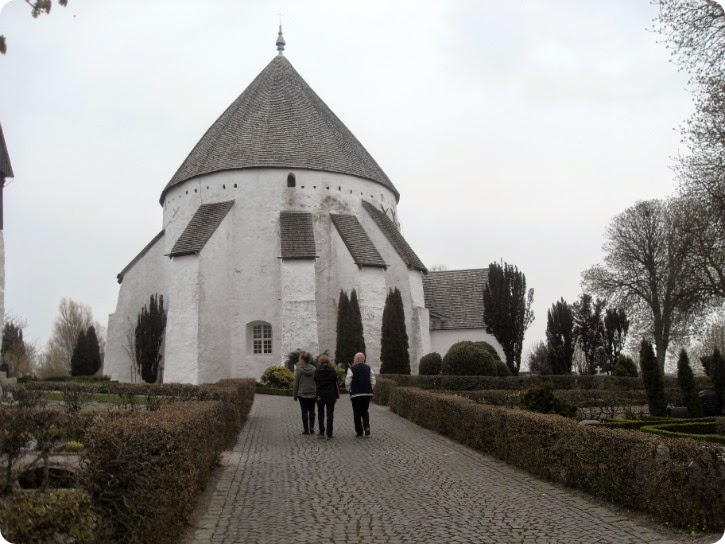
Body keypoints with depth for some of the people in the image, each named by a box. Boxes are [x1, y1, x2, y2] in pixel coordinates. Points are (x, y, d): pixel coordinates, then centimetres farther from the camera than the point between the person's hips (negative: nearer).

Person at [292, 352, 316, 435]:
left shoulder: (299, 370, -10)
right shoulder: (313, 369, 0)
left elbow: (296, 383, -7)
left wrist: (294, 395, 2)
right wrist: (317, 393, 10)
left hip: (302, 394, -3)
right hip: (313, 394, 3)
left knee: (304, 412, 3)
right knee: (312, 411, 13)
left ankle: (306, 430, 5)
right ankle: (312, 429, 13)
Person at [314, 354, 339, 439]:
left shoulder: (317, 372, -2)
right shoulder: (332, 371, -5)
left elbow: (315, 383, -1)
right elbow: (336, 384, -3)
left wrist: (317, 394, 9)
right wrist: (337, 396, 3)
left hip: (320, 395, 1)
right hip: (331, 395, -1)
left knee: (320, 414, 14)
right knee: (330, 414, 5)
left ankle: (321, 432, 10)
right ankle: (329, 434, 2)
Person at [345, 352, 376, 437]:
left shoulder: (351, 369, -7)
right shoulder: (369, 369, 6)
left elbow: (347, 382, -9)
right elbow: (373, 382, 4)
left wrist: (349, 390, 7)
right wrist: (369, 389, 13)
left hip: (356, 394, -4)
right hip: (367, 394, 4)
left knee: (357, 413, 6)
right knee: (365, 412, 16)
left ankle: (359, 431, 6)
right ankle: (367, 427, -3)